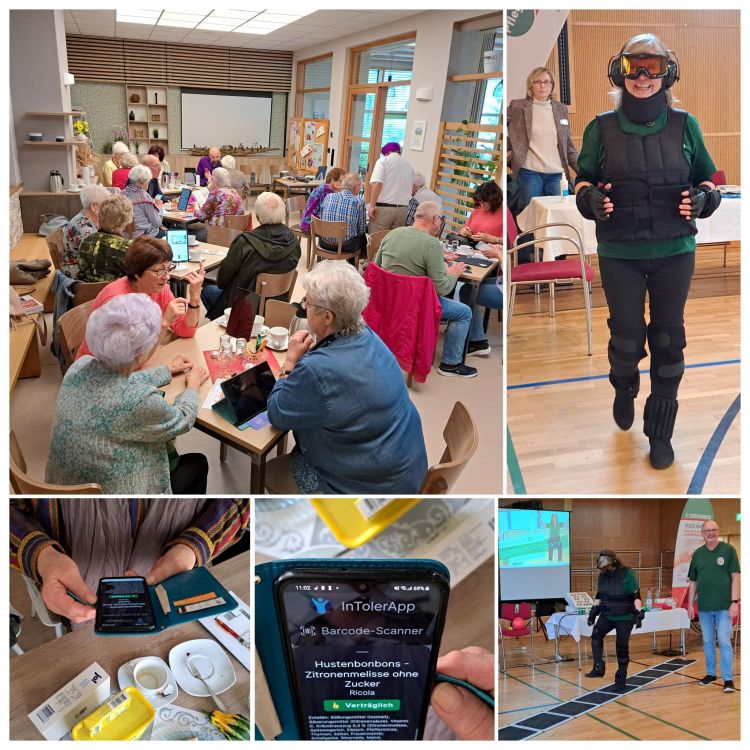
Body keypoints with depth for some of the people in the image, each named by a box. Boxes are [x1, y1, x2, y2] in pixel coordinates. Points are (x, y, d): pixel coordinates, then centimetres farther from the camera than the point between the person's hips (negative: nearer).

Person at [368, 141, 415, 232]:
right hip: (403, 210, 5)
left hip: (384, 208, -5)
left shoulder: (383, 161, 2)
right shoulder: (409, 166, 17)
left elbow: (377, 184, -12)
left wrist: (372, 206, -13)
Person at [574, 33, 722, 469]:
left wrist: (702, 198, -10)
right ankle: (625, 389, 41)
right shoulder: (602, 128, 1)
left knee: (668, 341, 6)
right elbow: (583, 181, 9)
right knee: (627, 337, 4)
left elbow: (708, 179, 12)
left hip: (674, 252, 1)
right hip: (619, 253, -1)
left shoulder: (684, 125, 3)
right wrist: (591, 198, -14)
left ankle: (661, 433, 22)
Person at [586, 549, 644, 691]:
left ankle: (621, 680, 12)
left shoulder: (627, 573, -13)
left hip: (625, 617, -5)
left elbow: (636, 595, -12)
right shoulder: (602, 575, 2)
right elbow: (599, 595, 13)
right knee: (596, 635, -17)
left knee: (622, 648, -1)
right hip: (607, 615, 5)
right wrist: (594, 610, 8)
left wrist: (639, 613, -18)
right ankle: (598, 668, -14)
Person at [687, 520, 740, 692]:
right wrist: (690, 604, 10)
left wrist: (734, 602, -12)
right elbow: (693, 582, 12)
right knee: (708, 642, 12)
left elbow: (735, 577, -5)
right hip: (704, 607, 4)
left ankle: (728, 678, 1)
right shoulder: (698, 554, 7)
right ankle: (710, 673, 25)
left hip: (724, 606, -4)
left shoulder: (728, 550, -3)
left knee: (724, 641, -7)